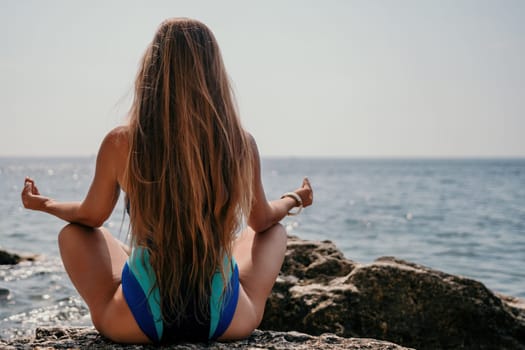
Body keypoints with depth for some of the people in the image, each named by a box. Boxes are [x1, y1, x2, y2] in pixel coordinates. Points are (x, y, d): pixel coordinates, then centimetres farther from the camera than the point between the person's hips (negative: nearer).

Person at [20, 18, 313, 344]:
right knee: (276, 230, 28)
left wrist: (43, 204, 28)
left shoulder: (120, 144, -13)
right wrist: (293, 199, 32)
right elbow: (262, 220, 8)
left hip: (139, 323, -1)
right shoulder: (242, 145, -10)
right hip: (229, 323, 1)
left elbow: (91, 217, 6)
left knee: (72, 233, 25)